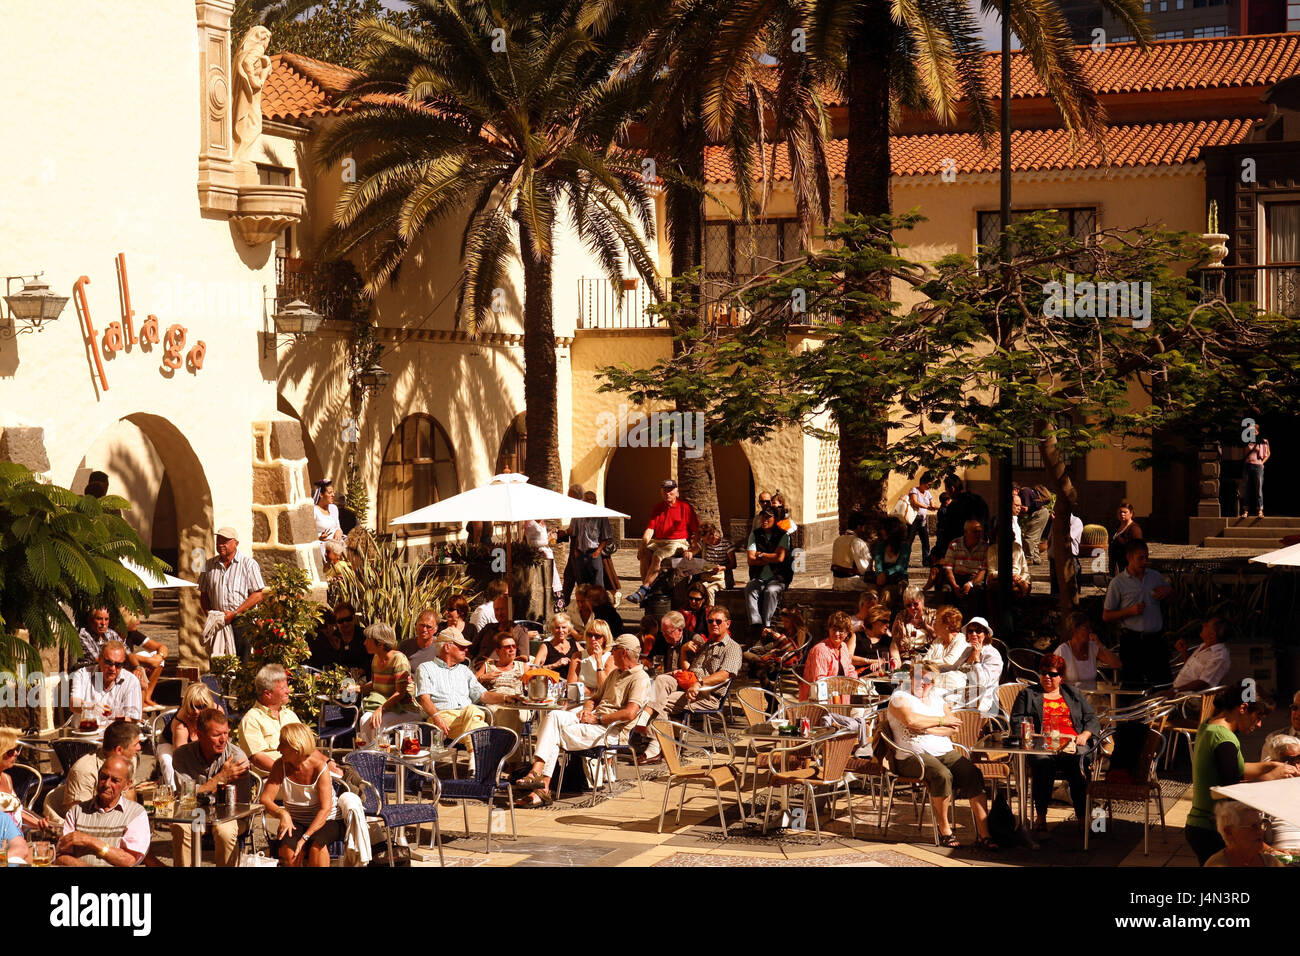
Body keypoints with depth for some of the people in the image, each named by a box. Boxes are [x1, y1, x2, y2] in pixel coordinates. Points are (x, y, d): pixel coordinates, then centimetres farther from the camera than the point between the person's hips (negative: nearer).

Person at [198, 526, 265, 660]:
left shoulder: (248, 564, 0)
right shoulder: (209, 565, 14)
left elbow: (257, 596, -6)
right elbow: (203, 594, 19)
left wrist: (234, 614, -13)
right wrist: (209, 613, -1)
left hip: (241, 623, -4)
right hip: (218, 624, 4)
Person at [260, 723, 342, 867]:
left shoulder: (320, 767, -17)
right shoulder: (281, 766, -6)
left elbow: (325, 809, -21)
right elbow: (265, 799, -8)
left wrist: (305, 837, -32)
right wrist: (282, 814, -30)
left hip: (326, 822, -2)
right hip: (295, 822, 2)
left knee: (317, 844, -36)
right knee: (287, 849, -31)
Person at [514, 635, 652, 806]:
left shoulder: (640, 679, -6)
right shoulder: (615, 674, 26)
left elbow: (630, 713, -20)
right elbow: (595, 698, 30)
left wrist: (597, 718, -16)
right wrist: (587, 710, 5)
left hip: (610, 732, -9)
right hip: (594, 721, 9)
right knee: (554, 716, -16)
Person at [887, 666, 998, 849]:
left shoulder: (937, 699, 21)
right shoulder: (899, 698, 5)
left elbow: (954, 729, 6)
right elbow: (911, 720, -17)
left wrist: (926, 728, -10)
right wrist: (942, 720, -5)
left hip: (945, 752, 5)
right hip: (914, 757, -5)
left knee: (973, 774, -20)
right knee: (943, 775, -34)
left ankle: (983, 835, -24)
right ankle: (945, 831, -19)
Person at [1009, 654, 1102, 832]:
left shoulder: (1074, 695, 27)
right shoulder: (1028, 694, 23)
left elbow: (1092, 719, 22)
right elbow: (1016, 720, 14)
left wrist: (1085, 735, 0)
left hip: (1072, 745, 1)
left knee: (1079, 763, -34)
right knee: (1043, 763, -38)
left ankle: (1082, 818, -36)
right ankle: (1040, 816, -34)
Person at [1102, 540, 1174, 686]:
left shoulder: (1156, 576, 10)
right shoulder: (1117, 583, -2)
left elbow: (1172, 592, 28)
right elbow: (1106, 616, 0)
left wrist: (1166, 592, 4)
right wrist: (1130, 611, -14)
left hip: (1156, 640, 4)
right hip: (1132, 641, -4)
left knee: (1163, 682, 3)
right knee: (1133, 684, -1)